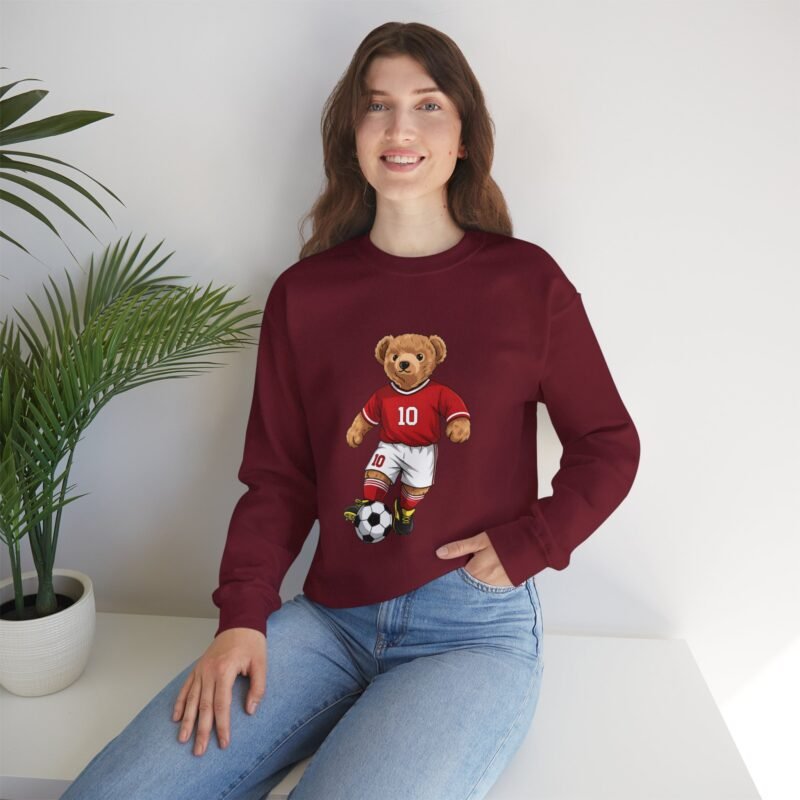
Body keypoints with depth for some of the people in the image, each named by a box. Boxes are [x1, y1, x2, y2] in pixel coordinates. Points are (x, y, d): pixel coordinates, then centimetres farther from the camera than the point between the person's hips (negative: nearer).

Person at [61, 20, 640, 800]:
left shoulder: (527, 282, -1)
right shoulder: (303, 294, 4)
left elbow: (608, 446, 7)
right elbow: (277, 477, 5)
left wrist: (525, 545, -7)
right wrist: (241, 617, -7)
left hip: (475, 630, -2)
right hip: (330, 618, 3)